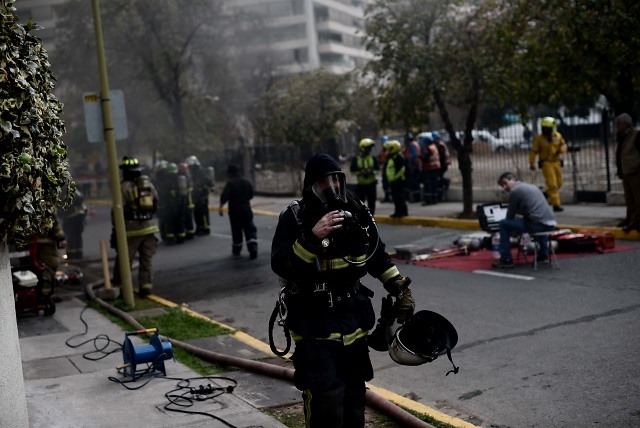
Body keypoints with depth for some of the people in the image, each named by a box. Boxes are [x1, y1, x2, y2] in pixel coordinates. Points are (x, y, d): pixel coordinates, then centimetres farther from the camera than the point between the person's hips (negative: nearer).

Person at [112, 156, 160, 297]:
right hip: (149, 227, 5)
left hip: (131, 229, -5)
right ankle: (146, 285, 4)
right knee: (147, 259, 8)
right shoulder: (149, 184, 8)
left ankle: (117, 285, 13)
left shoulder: (124, 187, -11)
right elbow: (156, 205, 14)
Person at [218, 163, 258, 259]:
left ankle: (236, 250, 24)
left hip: (234, 211, -3)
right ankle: (253, 249, -13)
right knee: (250, 230, 3)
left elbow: (225, 195, -24)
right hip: (246, 210, 3)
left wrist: (221, 206, -28)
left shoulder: (230, 183, -10)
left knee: (236, 231, 10)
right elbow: (251, 195, 17)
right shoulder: (247, 182, 7)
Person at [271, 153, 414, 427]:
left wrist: (400, 289, 16)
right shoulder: (295, 218, -10)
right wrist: (313, 237, -31)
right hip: (314, 325, -5)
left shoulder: (355, 213, 5)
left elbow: (377, 256, 19)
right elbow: (280, 265, -21)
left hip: (353, 321, 6)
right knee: (325, 400, -13)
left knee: (354, 396, 16)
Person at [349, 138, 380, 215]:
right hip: (361, 184, -3)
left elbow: (378, 169, 3)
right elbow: (352, 171, -4)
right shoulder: (356, 159, -3)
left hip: (371, 183, 3)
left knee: (371, 202, 7)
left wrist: (371, 171, -16)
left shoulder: (373, 158, 4)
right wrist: (360, 172, -19)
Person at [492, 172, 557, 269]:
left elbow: (510, 217, 4)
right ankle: (543, 255, 41)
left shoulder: (515, 191, -1)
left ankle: (506, 260, 4)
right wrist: (522, 216, 40)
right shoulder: (532, 186, 24)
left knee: (503, 224, 3)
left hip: (538, 224, -8)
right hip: (551, 223, 8)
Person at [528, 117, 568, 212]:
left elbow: (563, 145, 10)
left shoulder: (558, 136, 1)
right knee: (552, 184, -11)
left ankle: (547, 193, 37)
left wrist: (561, 151, -12)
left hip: (556, 162, 5)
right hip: (546, 163, -5)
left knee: (558, 183, 12)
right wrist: (531, 164, -7)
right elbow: (533, 151, -7)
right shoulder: (539, 138, -10)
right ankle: (556, 205, -7)